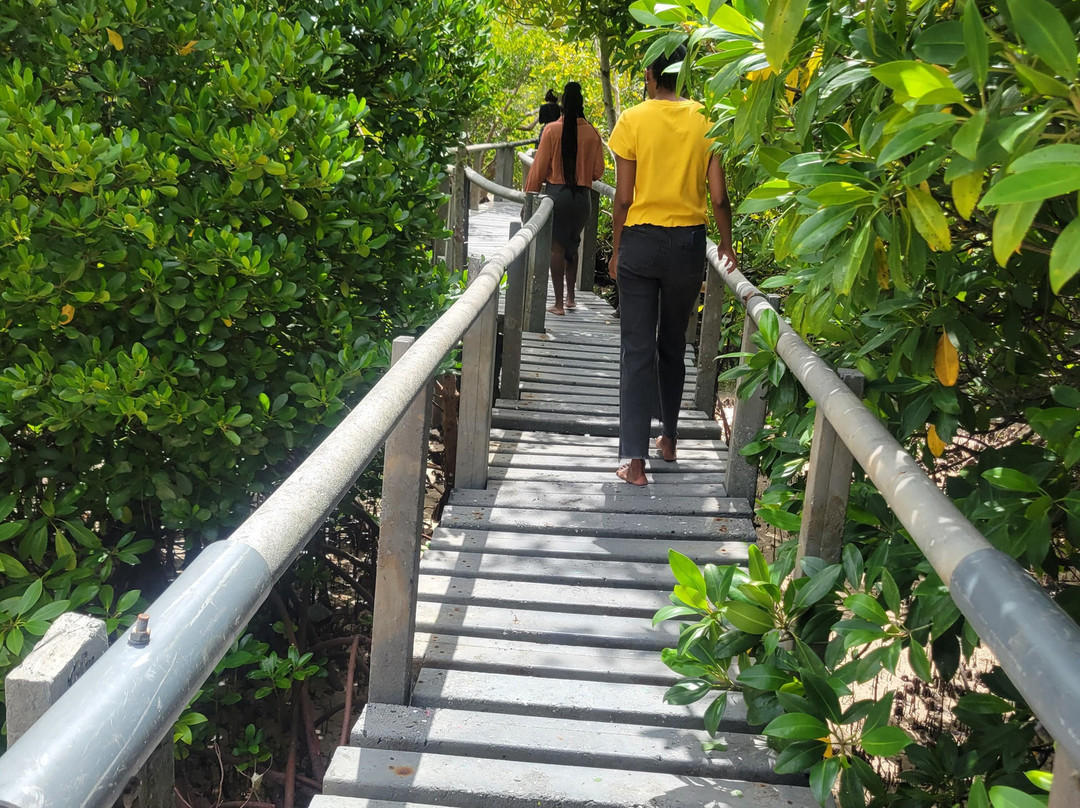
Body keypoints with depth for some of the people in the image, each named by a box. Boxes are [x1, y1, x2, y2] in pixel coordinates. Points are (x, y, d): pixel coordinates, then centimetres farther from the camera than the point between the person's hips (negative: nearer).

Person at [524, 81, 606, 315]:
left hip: (556, 193, -3)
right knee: (572, 246, 20)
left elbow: (539, 167, -5)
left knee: (557, 247, 3)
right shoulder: (592, 134, -3)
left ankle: (559, 303, 1)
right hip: (582, 197, 3)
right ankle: (570, 297, 27)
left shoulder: (552, 130, -9)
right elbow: (598, 171, 2)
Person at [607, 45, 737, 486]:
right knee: (673, 343, 19)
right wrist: (727, 246, 13)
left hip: (641, 240, -2)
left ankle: (634, 459, -5)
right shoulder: (705, 121, -1)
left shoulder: (633, 120, -6)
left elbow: (623, 197, -6)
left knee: (637, 349, 0)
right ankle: (669, 438, 31)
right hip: (689, 243, 2)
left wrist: (617, 250, 5)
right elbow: (719, 196, -2)